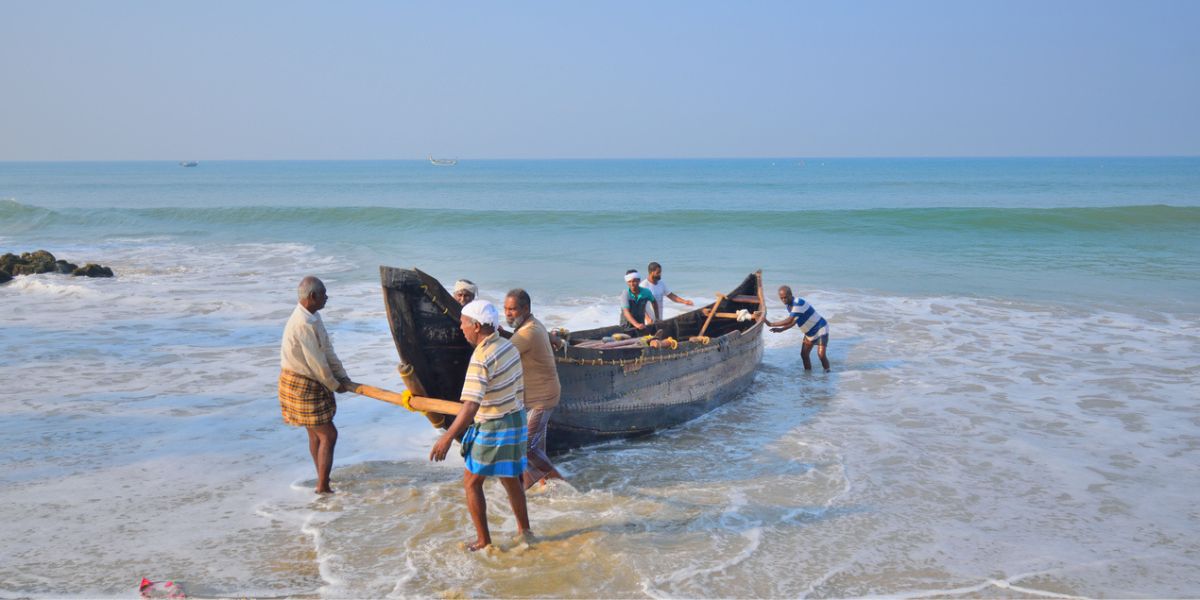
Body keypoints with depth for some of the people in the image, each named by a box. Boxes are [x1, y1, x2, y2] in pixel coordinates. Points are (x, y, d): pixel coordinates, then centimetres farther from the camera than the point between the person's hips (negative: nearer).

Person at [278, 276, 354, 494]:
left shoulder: (312, 317, 6)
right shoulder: (304, 323, -26)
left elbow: (327, 350, 8)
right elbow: (316, 362, -21)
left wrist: (342, 377, 3)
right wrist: (334, 385, -8)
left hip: (309, 383, 10)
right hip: (301, 386, -10)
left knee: (316, 433, 19)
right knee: (328, 435, -6)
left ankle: (322, 482, 31)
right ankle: (323, 488, -1)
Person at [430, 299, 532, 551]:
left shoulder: (481, 358, -23)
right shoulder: (510, 347, 3)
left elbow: (471, 405, -29)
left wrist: (447, 438, -26)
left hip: (492, 429, -8)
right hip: (516, 421, 8)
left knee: (472, 482, 7)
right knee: (511, 480, 21)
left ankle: (483, 541, 11)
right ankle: (524, 531, 32)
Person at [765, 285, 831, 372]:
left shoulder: (798, 303, -30)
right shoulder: (789, 304, -2)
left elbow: (789, 321, -35)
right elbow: (793, 322, 7)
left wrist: (771, 324, -30)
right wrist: (781, 329, -7)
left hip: (820, 329, -9)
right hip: (810, 332, 9)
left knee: (821, 355, -16)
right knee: (804, 354, 5)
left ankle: (827, 373, 0)